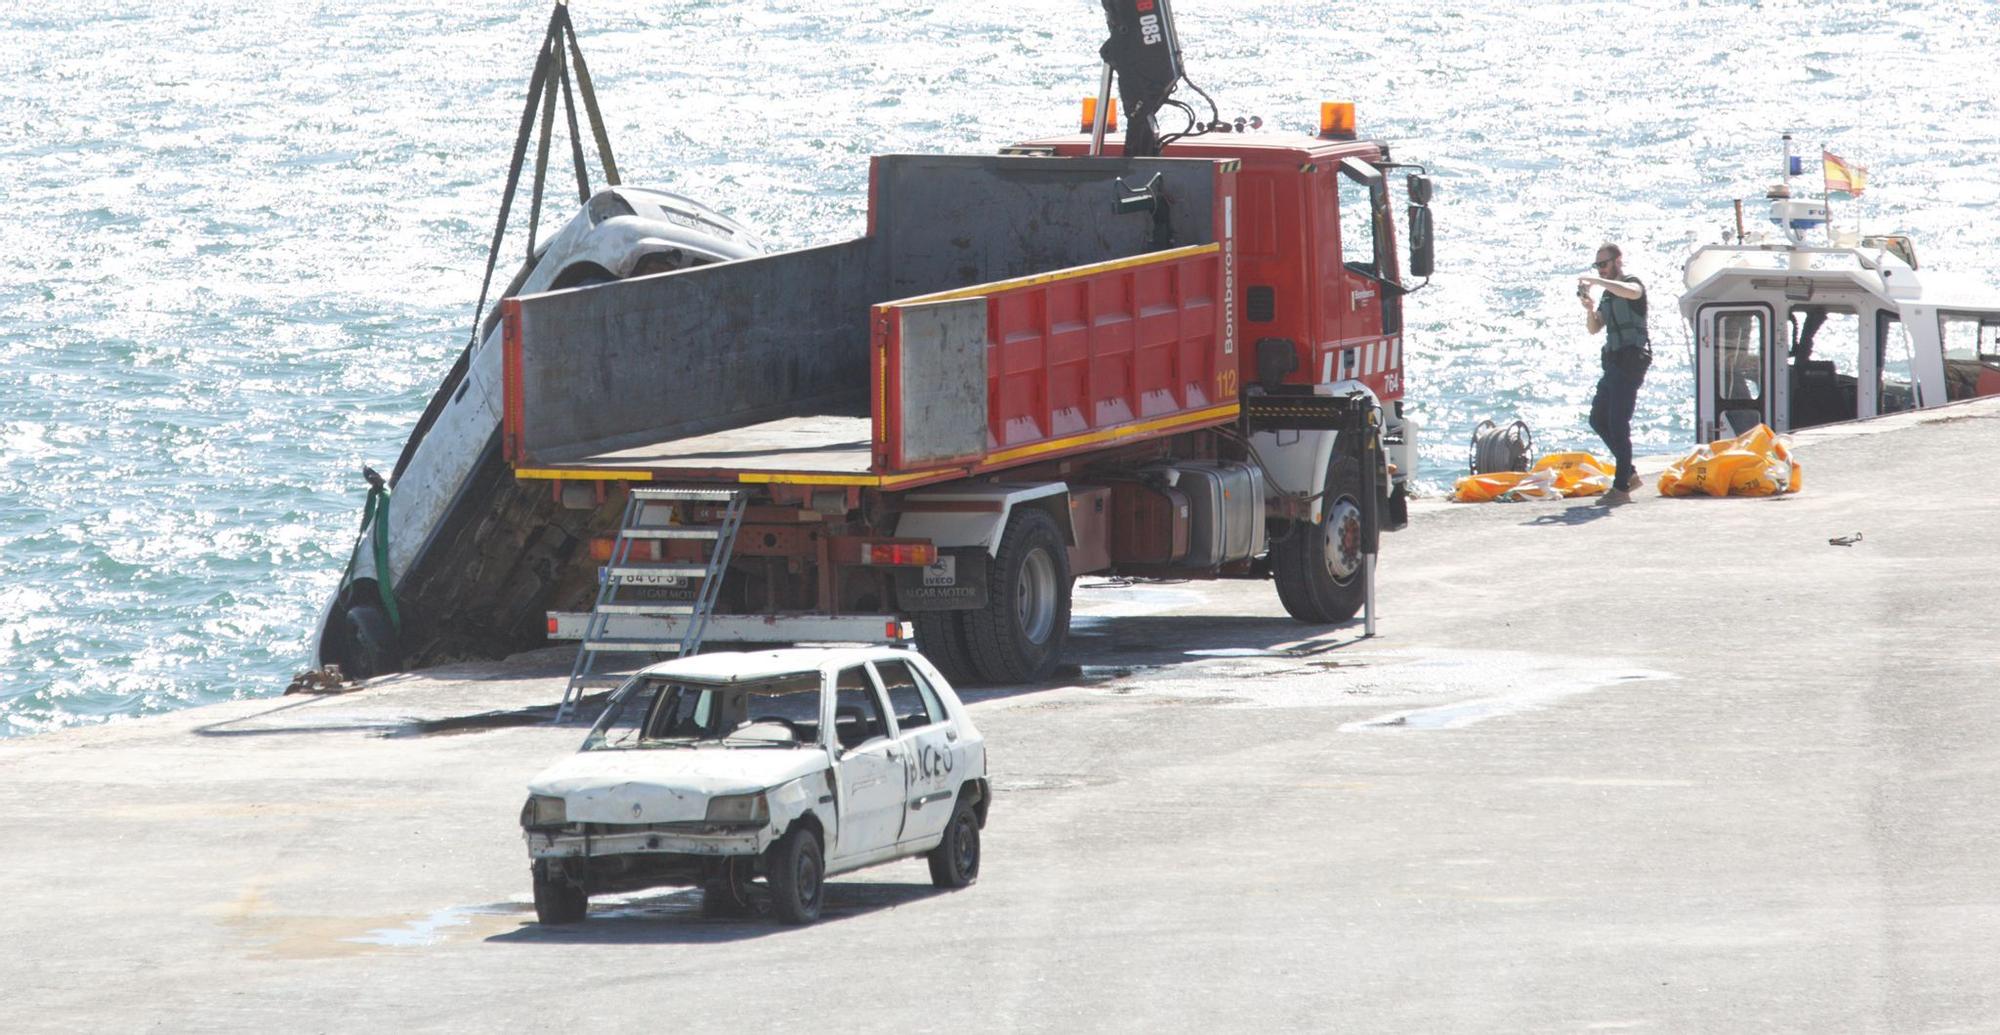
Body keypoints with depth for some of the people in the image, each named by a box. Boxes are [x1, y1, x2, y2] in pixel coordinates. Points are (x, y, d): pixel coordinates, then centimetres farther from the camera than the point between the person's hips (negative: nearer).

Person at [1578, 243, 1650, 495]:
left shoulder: (1633, 283, -6)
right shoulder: (1608, 294, 20)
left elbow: (1629, 292, -32)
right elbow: (1594, 328, 17)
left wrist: (1597, 281, -27)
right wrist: (1589, 309, -2)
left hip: (1631, 358, -10)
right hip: (1614, 360, 10)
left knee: (1618, 422, -12)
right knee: (1598, 419, 11)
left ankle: (1621, 483, -11)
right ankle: (1628, 473, 16)